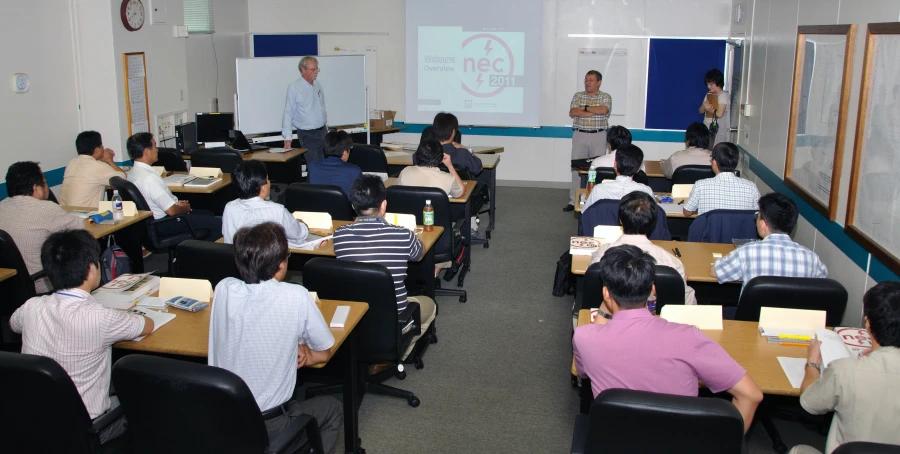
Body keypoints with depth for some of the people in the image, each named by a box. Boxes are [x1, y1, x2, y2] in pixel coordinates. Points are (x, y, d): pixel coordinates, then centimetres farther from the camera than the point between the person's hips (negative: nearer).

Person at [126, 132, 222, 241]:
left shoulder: (133, 172, 5)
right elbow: (171, 210, -25)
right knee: (219, 224, -13)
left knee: (208, 215, 23)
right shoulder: (149, 177, -27)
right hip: (165, 224, -11)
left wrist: (176, 202, 10)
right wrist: (185, 208, -5)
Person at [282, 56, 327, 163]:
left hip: (323, 131, 7)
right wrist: (287, 137, -17)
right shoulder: (294, 88, -11)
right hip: (307, 134, -6)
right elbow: (288, 114, -12)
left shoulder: (317, 86, 8)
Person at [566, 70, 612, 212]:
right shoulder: (578, 96, 8)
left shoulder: (606, 97, 3)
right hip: (579, 136, 2)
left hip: (598, 137, -2)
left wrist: (585, 108, -8)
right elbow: (572, 113, -7)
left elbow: (603, 110, -18)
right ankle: (574, 201, 4)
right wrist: (594, 112, -12)